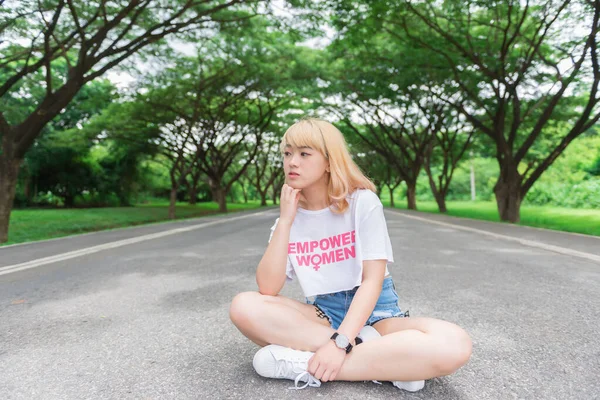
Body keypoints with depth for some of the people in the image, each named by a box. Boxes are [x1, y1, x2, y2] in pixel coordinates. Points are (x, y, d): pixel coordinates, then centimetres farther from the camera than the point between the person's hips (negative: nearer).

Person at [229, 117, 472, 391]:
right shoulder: (290, 216, 0)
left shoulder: (362, 202, -9)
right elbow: (268, 289, -12)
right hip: (322, 313, 3)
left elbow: (373, 280, -16)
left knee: (454, 345, -31)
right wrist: (285, 220, -17)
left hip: (374, 312, -3)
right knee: (243, 306, -27)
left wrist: (340, 342, -29)